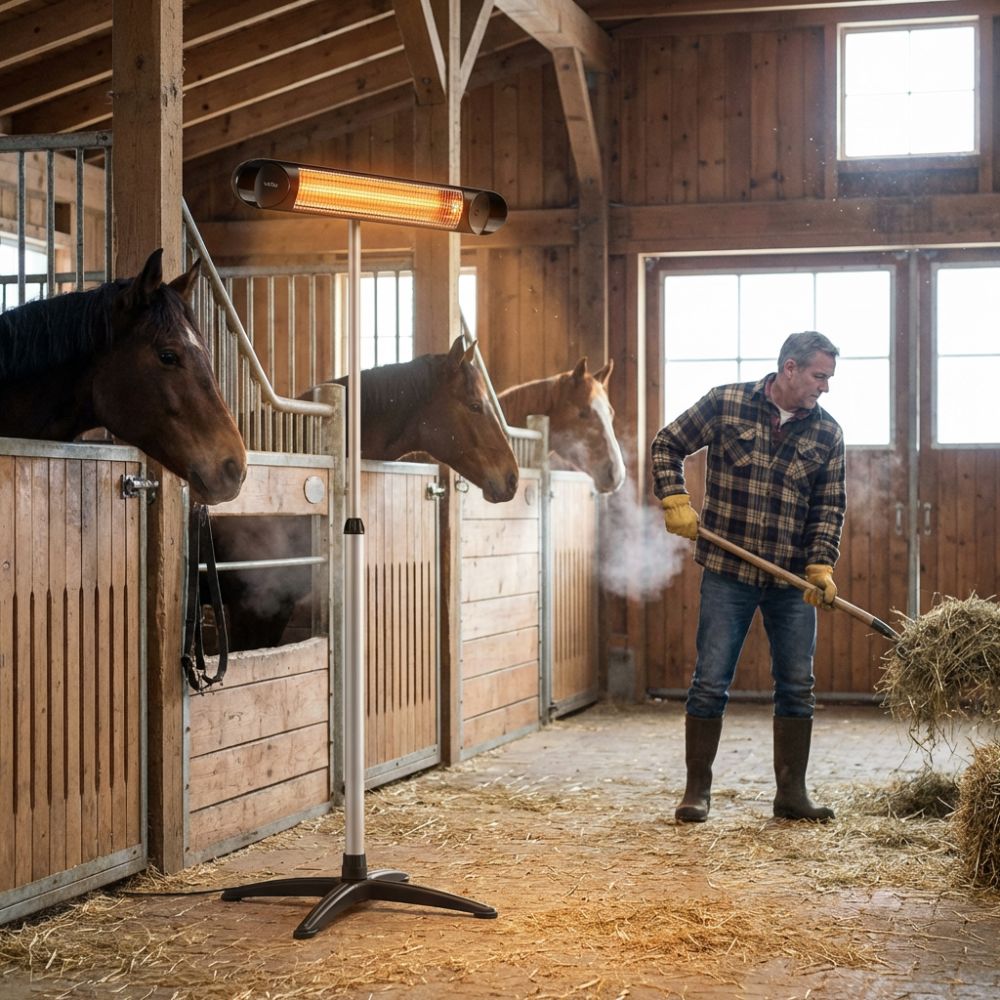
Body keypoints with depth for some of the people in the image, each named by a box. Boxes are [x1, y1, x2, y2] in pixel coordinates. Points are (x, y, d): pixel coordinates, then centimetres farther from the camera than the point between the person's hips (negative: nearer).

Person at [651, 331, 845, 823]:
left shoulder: (828, 433, 3)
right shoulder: (725, 404, -5)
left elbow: (830, 507, 4)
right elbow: (666, 446, 4)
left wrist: (821, 566, -9)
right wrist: (676, 502, -9)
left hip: (793, 579, 3)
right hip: (727, 573, -3)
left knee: (797, 686, 6)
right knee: (710, 683, 0)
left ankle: (791, 793, 16)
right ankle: (697, 789, 11)